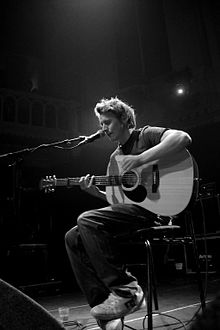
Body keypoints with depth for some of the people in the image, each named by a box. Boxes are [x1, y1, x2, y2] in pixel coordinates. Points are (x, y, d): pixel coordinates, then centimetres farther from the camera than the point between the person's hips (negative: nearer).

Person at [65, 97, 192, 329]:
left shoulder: (146, 135, 1)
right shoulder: (115, 157, 22)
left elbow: (183, 138, -20)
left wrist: (140, 159, -25)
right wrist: (96, 192, 3)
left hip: (153, 208, -8)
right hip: (128, 211, 9)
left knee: (87, 221, -26)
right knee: (73, 238, -2)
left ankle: (127, 292, -14)